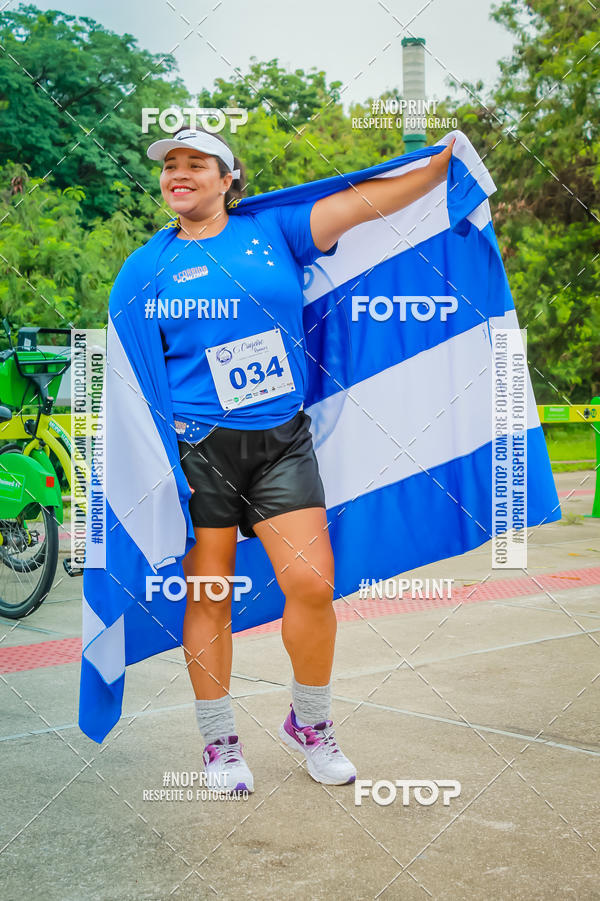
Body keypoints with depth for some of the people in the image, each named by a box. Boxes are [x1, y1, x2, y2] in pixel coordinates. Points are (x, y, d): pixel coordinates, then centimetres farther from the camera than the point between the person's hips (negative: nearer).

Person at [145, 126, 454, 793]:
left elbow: (364, 202, 2)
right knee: (208, 596, 3)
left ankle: (309, 723, 17)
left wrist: (447, 159, -3)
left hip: (283, 440, 1)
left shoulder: (274, 229, 8)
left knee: (312, 584, -7)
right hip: (199, 446, -1)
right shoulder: (154, 265, 5)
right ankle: (219, 743, 19)